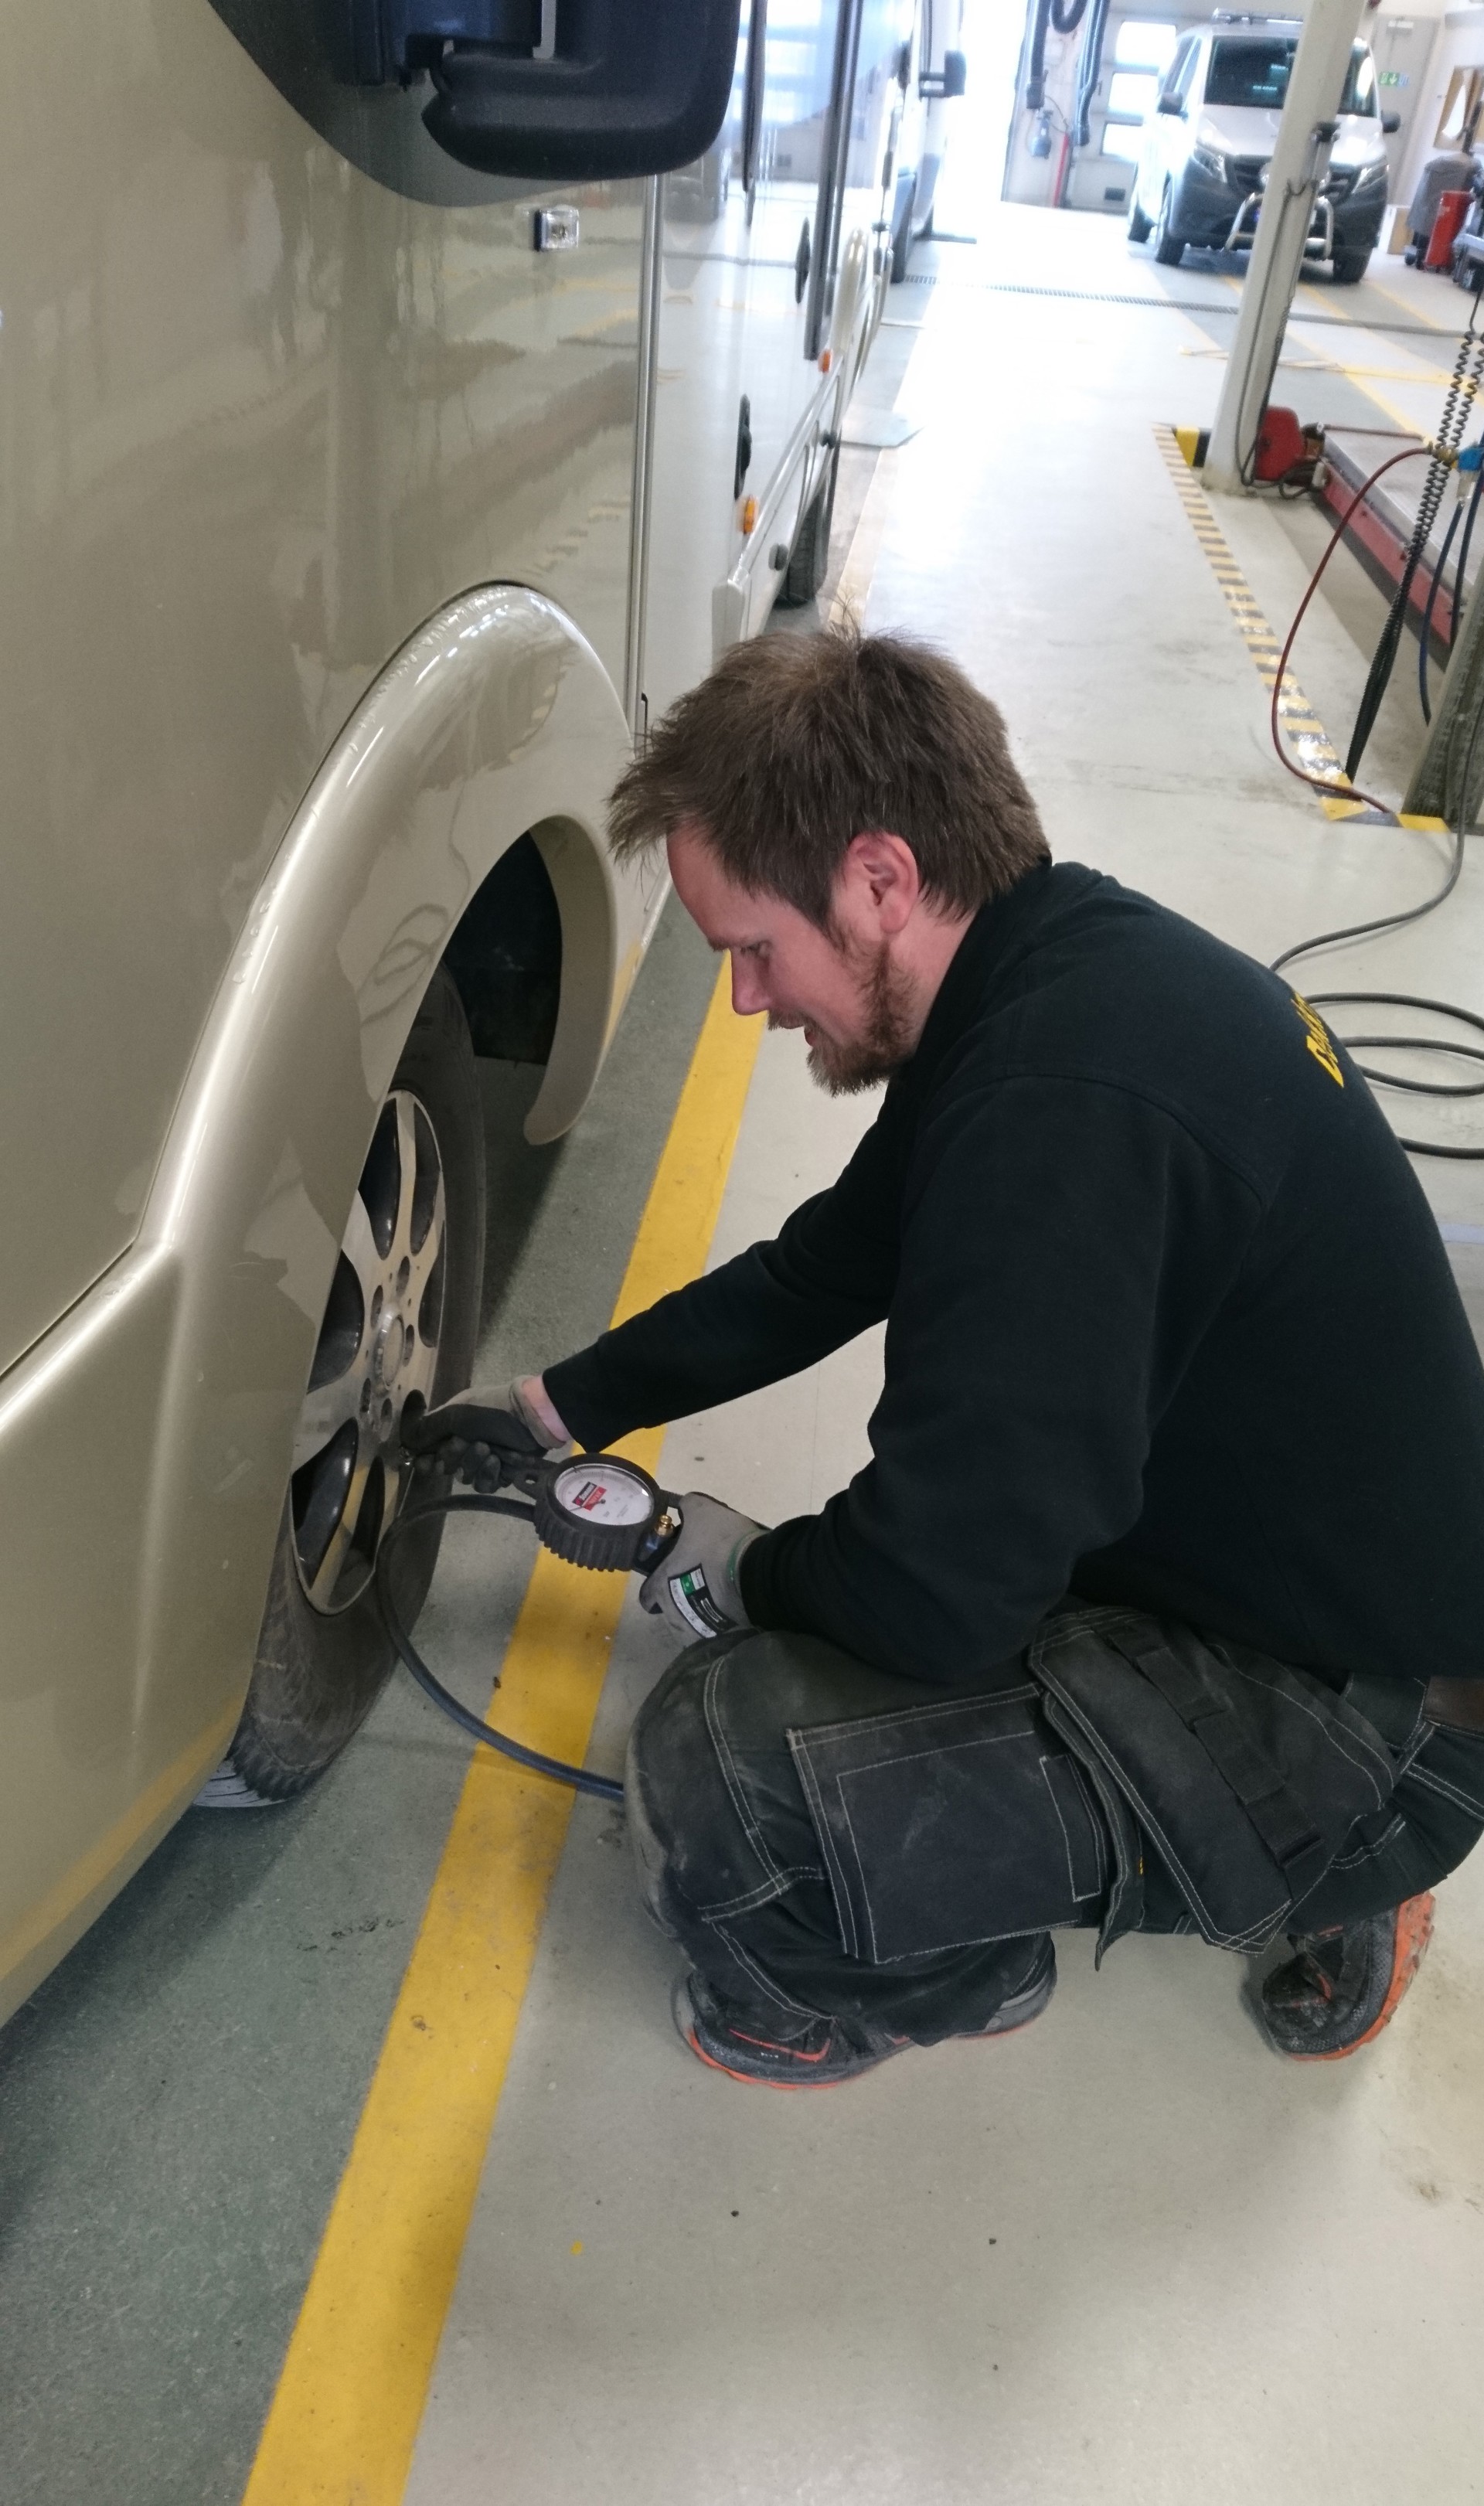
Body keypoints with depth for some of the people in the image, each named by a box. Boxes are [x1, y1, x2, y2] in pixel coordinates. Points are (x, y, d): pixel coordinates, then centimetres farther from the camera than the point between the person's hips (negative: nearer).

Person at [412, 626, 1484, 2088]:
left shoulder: (1067, 1107, -32)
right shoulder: (1077, 967, 1)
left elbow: (937, 1591, -29)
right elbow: (826, 1268, 12)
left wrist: (743, 1575, -7)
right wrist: (558, 1410, 15)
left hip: (1367, 1735, -10)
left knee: (717, 1777, -24)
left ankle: (888, 1992, 12)